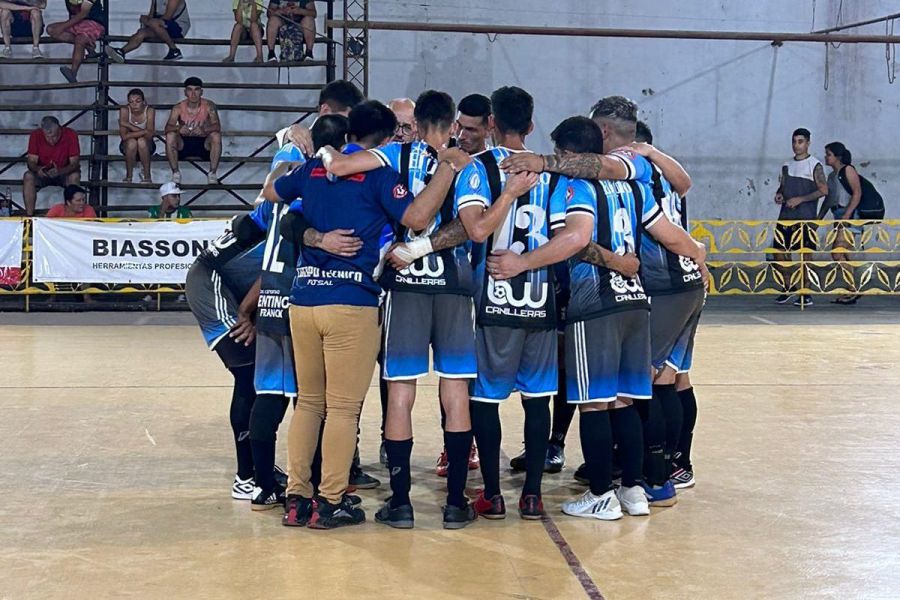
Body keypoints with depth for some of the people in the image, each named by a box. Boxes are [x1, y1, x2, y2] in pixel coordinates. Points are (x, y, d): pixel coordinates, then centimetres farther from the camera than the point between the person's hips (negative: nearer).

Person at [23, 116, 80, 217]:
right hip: (43, 174, 1)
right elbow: (31, 162, -14)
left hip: (65, 173, -1)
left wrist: (59, 171, -42)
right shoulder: (35, 136, -16)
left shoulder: (70, 135, -21)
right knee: (28, 176, -29)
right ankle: (29, 216, -25)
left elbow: (75, 163, -21)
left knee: (74, 177, -34)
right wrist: (38, 169, -39)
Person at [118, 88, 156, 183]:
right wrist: (143, 132, -33)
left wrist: (129, 125, -31)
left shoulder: (149, 110, -21)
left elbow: (149, 135, -29)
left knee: (142, 141, -34)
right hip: (128, 147, 0)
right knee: (132, 142, -34)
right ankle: (129, 176, -14)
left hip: (146, 147, 0)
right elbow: (124, 136, -27)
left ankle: (147, 175, -19)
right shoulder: (124, 110, -20)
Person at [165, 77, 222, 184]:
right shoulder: (178, 108, -8)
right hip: (183, 145, 1)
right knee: (170, 135, -28)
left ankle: (212, 173, -21)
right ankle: (175, 173, -17)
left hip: (203, 144, 0)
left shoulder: (209, 106, -9)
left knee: (216, 135, -29)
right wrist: (179, 128, -42)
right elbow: (168, 127, -19)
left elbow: (217, 126, -20)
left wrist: (203, 129, -42)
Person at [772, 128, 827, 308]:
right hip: (785, 215, 6)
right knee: (779, 252, 4)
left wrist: (799, 199, -16)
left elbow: (824, 190, -10)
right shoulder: (787, 165, 15)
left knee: (805, 254, -6)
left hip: (805, 217, -6)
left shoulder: (814, 165, -4)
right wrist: (779, 195, 0)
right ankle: (789, 287, 20)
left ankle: (806, 294, 0)